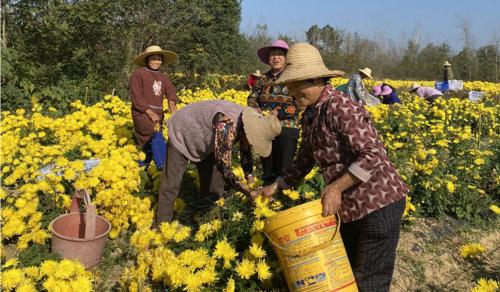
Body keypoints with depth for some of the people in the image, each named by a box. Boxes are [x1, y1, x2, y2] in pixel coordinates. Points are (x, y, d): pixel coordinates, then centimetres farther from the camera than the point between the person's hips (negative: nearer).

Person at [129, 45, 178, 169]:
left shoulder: (164, 78, 17)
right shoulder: (138, 74, -2)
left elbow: (170, 91, -1)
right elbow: (135, 96, -10)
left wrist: (172, 103, -24)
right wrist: (150, 112, -18)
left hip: (158, 114, 7)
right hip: (142, 113, -6)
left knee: (149, 144, 9)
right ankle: (162, 165, -22)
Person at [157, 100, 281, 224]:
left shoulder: (248, 124, -15)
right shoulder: (227, 125, -42)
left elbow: (246, 152, 4)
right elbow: (223, 167, -40)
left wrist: (250, 179, -3)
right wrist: (248, 192, -35)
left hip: (205, 143, 8)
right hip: (182, 134, -8)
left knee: (214, 182, 8)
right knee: (171, 185, -6)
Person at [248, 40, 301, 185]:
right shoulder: (263, 78, 11)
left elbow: (299, 104, -12)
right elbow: (252, 98, 4)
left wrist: (278, 113, -22)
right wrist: (257, 110, -18)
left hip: (286, 130, -4)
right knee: (267, 170, 15)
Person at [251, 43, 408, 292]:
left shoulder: (342, 108, -21)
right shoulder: (309, 116, 7)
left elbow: (373, 156, -26)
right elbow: (304, 161, 15)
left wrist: (336, 187, -27)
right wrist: (275, 187, 8)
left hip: (380, 202, -9)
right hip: (351, 207, 9)